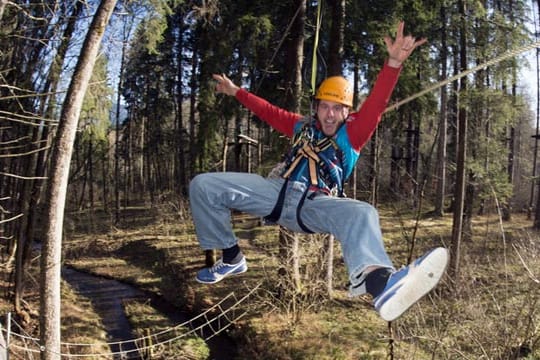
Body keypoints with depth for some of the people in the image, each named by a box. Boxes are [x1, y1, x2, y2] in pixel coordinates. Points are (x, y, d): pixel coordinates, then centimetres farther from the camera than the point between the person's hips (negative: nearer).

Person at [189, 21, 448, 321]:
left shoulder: (352, 133, 13)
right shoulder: (302, 126, 24)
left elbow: (376, 105, -3)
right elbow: (269, 112, 38)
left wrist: (394, 63, -18)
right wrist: (237, 92, 45)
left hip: (317, 204, -4)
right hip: (279, 192, 4)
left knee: (362, 214, -39)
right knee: (203, 185, -7)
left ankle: (377, 280, -72)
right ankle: (231, 258, 5)